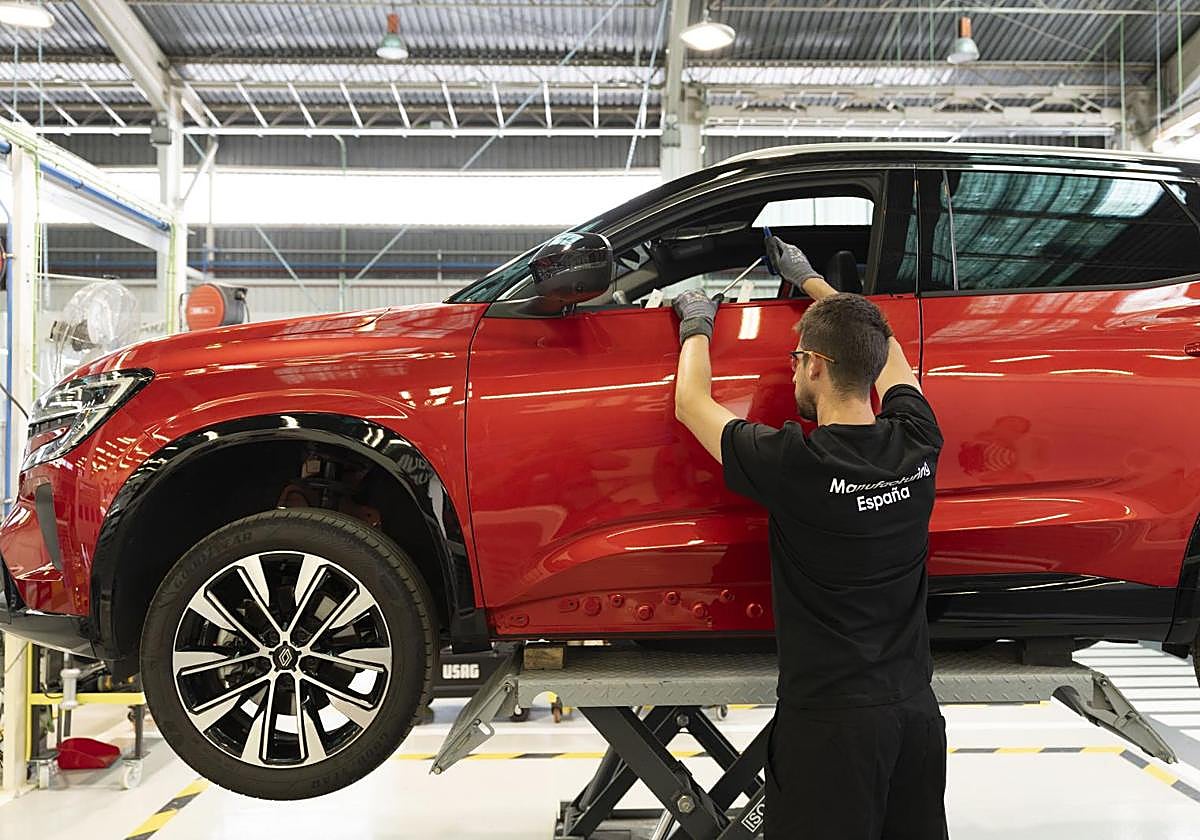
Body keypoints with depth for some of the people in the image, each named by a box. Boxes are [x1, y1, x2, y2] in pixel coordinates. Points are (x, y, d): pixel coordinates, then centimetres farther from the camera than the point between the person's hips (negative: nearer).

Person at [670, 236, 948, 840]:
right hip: (915, 708, 6)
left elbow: (690, 404, -4)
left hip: (830, 717, -6)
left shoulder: (795, 464, -20)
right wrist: (810, 281, 27)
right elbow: (884, 352, 16)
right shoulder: (916, 445, -4)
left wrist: (696, 326, 14)